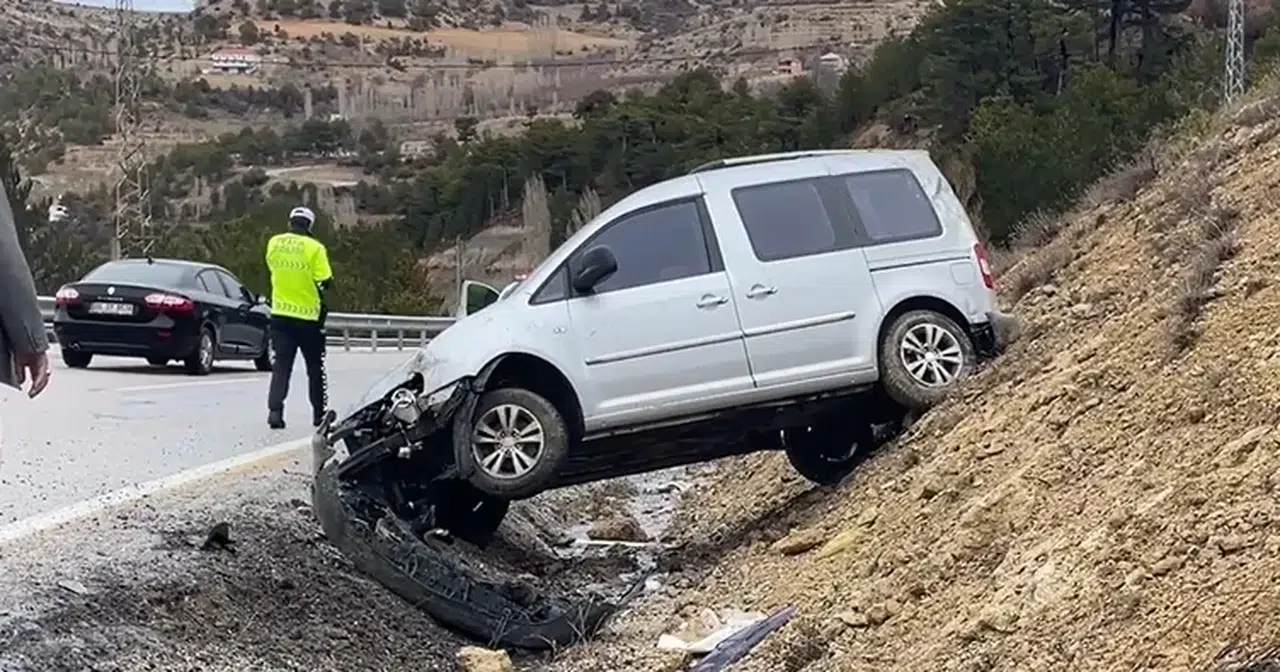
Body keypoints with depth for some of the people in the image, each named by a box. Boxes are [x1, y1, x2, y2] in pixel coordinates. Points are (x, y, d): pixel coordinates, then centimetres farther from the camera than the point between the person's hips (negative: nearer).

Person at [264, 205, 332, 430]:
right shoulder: (314, 248, -13)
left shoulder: (274, 243, 1)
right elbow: (325, 281, -13)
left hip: (280, 313, 3)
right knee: (315, 367, 12)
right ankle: (319, 413, 19)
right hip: (308, 315, -3)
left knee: (281, 365, 5)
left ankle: (275, 410, -10)